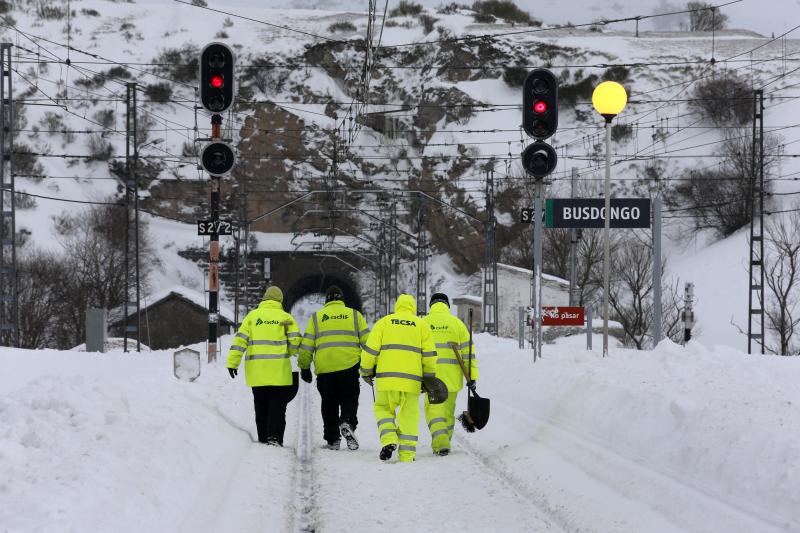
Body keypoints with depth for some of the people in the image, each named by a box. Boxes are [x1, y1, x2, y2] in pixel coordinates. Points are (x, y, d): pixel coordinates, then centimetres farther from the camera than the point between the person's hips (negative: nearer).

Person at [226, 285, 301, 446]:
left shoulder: (252, 316, 7)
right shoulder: (285, 317, 4)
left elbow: (240, 340, 0)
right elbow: (295, 340, -4)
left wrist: (233, 362, -1)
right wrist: (288, 353, 15)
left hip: (256, 369, 2)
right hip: (278, 370, -2)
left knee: (261, 404, 11)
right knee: (277, 404, 2)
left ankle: (263, 438, 11)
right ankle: (274, 436, -11)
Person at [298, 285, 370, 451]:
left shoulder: (316, 317, 10)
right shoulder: (354, 315, 10)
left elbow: (307, 345, 7)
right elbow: (367, 341, 7)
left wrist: (304, 368, 15)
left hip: (324, 369, 1)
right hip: (349, 367, -1)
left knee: (329, 405, 11)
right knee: (349, 400, 8)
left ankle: (332, 440, 10)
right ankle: (348, 423, -20)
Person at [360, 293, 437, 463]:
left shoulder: (384, 322, 9)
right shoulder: (422, 325, 11)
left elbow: (370, 349, 4)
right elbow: (429, 355, 7)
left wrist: (366, 371, 15)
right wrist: (429, 378, 15)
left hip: (386, 377, 0)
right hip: (412, 379, 1)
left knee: (383, 409, 15)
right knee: (409, 415, 8)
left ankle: (389, 440, -7)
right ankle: (407, 454, 5)